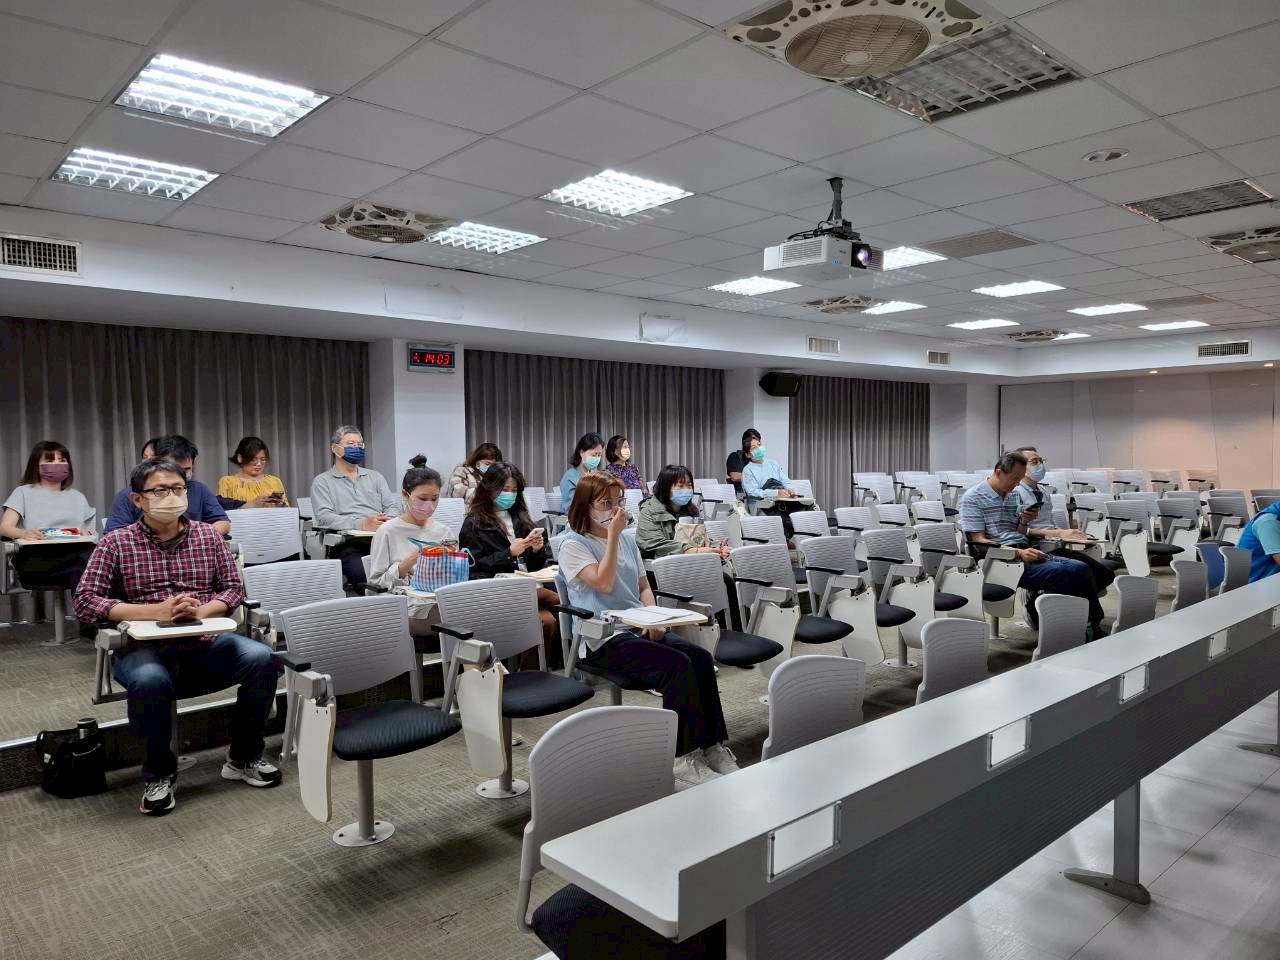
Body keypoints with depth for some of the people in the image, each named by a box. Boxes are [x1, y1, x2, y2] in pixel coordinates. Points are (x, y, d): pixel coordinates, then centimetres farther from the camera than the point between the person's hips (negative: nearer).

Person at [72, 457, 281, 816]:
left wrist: (200, 610, -14)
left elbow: (234, 588, 8)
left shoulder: (208, 535, 8)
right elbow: (85, 601, -6)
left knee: (261, 658, -23)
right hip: (144, 645, -2)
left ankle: (243, 757, 0)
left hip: (205, 641, 3)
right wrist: (156, 611, -18)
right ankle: (159, 772, -7)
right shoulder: (116, 543, 1)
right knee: (150, 680, -37)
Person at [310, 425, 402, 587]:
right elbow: (324, 517, -3)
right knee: (364, 576, -35)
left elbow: (395, 505, 15)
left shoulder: (375, 477, 26)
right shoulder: (322, 482, 13)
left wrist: (387, 519, -9)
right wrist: (361, 524, -16)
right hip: (348, 544, -3)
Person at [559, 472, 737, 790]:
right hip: (603, 639, -6)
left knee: (701, 657, -17)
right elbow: (604, 583, -17)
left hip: (639, 628, 7)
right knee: (678, 665, -27)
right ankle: (683, 760, -20)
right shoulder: (573, 545, -4)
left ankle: (713, 746, -13)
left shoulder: (627, 540, 16)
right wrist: (613, 535, -14)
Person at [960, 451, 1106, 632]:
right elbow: (979, 541, -11)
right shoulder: (973, 498, -3)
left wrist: (1024, 522, 0)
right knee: (1061, 573, -27)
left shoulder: (1014, 495, 20)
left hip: (1024, 552, 7)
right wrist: (1019, 553, -20)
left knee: (1080, 568, -16)